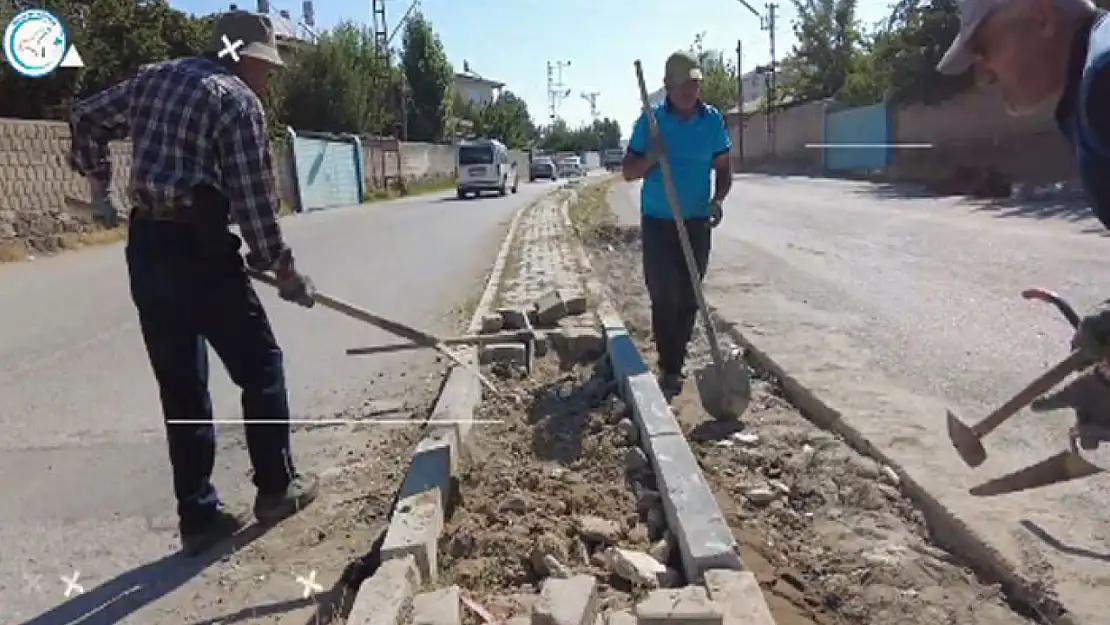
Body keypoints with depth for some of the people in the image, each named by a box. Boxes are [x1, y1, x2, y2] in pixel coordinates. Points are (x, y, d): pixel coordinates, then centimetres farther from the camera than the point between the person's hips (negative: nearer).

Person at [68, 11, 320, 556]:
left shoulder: (152, 78, 16)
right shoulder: (239, 101, -7)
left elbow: (85, 119, 26)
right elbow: (254, 198, -12)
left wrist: (98, 179, 38)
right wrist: (282, 266, -3)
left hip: (145, 247, 7)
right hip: (198, 248, -7)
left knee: (180, 385, 11)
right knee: (259, 365, 10)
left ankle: (198, 515, 17)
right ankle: (276, 488, 19)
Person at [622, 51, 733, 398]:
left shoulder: (713, 120, 3)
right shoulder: (650, 121, -2)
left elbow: (723, 169, 8)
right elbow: (628, 172, 1)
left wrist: (718, 200, -11)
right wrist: (649, 159, -20)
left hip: (697, 222, 2)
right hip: (657, 221, -2)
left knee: (688, 297, 8)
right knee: (663, 296, -5)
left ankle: (675, 359, 25)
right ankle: (670, 368, 2)